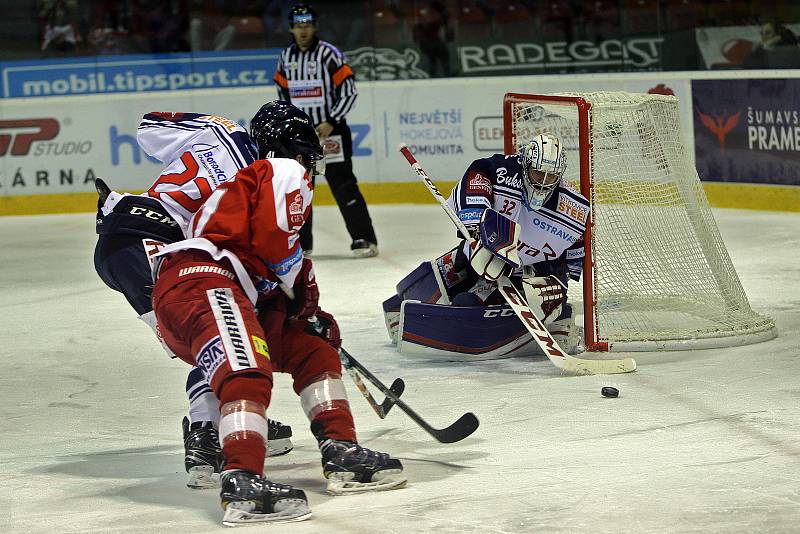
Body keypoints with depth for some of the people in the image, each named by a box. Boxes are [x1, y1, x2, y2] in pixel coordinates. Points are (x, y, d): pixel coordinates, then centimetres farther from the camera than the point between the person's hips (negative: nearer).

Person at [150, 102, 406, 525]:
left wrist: (313, 316, 29)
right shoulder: (286, 171, 6)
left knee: (313, 348, 19)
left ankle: (341, 452, 12)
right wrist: (303, 288, 2)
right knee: (248, 373, -31)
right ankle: (242, 482, -47)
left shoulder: (249, 178, 35)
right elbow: (274, 238, -13)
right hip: (198, 279, -10)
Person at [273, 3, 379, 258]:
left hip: (331, 129, -6)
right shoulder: (286, 58, 6)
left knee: (342, 184, -10)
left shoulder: (329, 54, -12)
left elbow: (348, 92, -13)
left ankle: (364, 239, -9)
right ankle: (300, 243, 15)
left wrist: (331, 123, -18)